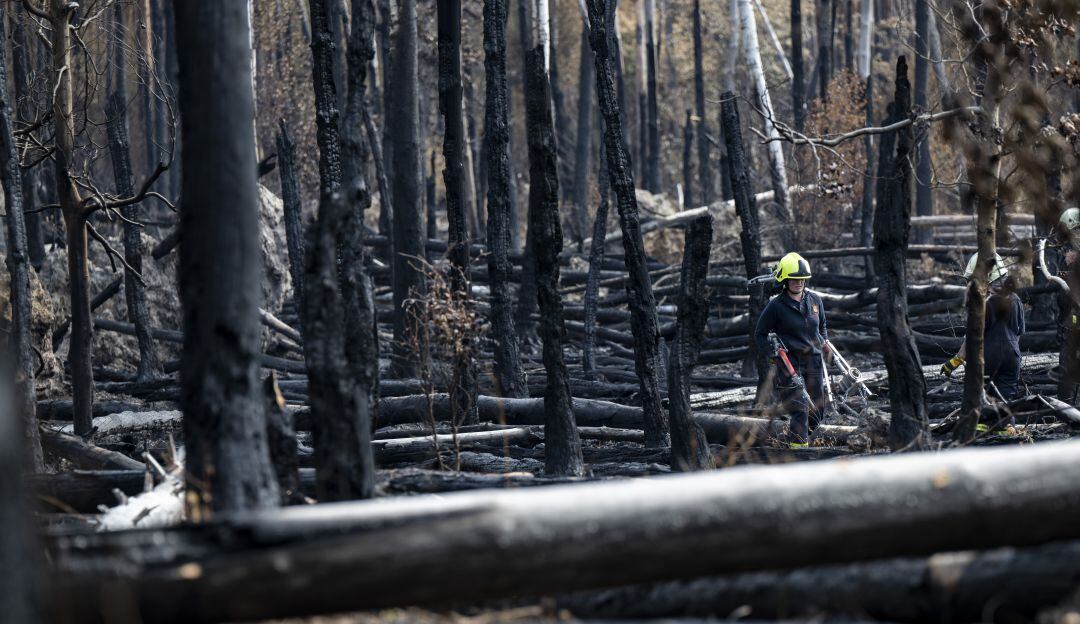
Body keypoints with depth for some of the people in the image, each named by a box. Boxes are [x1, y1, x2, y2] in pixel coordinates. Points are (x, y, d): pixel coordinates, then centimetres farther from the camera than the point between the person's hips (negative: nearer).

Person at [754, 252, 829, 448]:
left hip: (814, 361, 6)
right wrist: (771, 352, -11)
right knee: (800, 410, -14)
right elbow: (760, 334, 1)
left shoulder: (815, 300, 8)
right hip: (789, 362, -6)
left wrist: (824, 342, 11)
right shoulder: (776, 306, -7)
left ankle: (796, 437, 33)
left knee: (818, 410, 11)